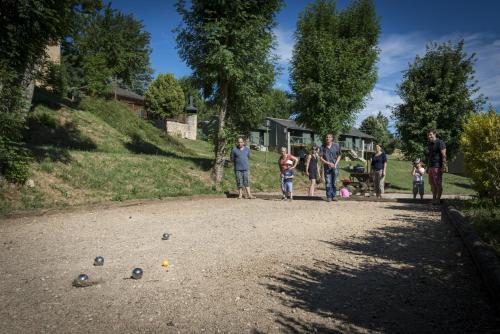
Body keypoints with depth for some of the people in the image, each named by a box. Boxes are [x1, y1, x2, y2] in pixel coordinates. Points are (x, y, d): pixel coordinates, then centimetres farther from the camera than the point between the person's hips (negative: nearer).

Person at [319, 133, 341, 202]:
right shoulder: (323, 147, -1)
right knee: (328, 183, -2)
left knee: (334, 182, 5)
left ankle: (333, 196, 15)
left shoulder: (336, 146, 2)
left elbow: (339, 156, 10)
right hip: (327, 167, -1)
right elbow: (321, 158, -1)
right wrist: (328, 163, -12)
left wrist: (335, 164, -4)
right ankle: (329, 197, 5)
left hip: (335, 167, 1)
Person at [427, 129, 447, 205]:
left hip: (437, 166, -8)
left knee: (438, 184, -2)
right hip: (431, 166, 8)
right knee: (432, 184, 8)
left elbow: (443, 155, -13)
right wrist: (428, 167, 21)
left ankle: (438, 199, 3)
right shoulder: (430, 144, 18)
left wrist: (444, 166, -20)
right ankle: (434, 199, 15)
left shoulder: (440, 142, -7)